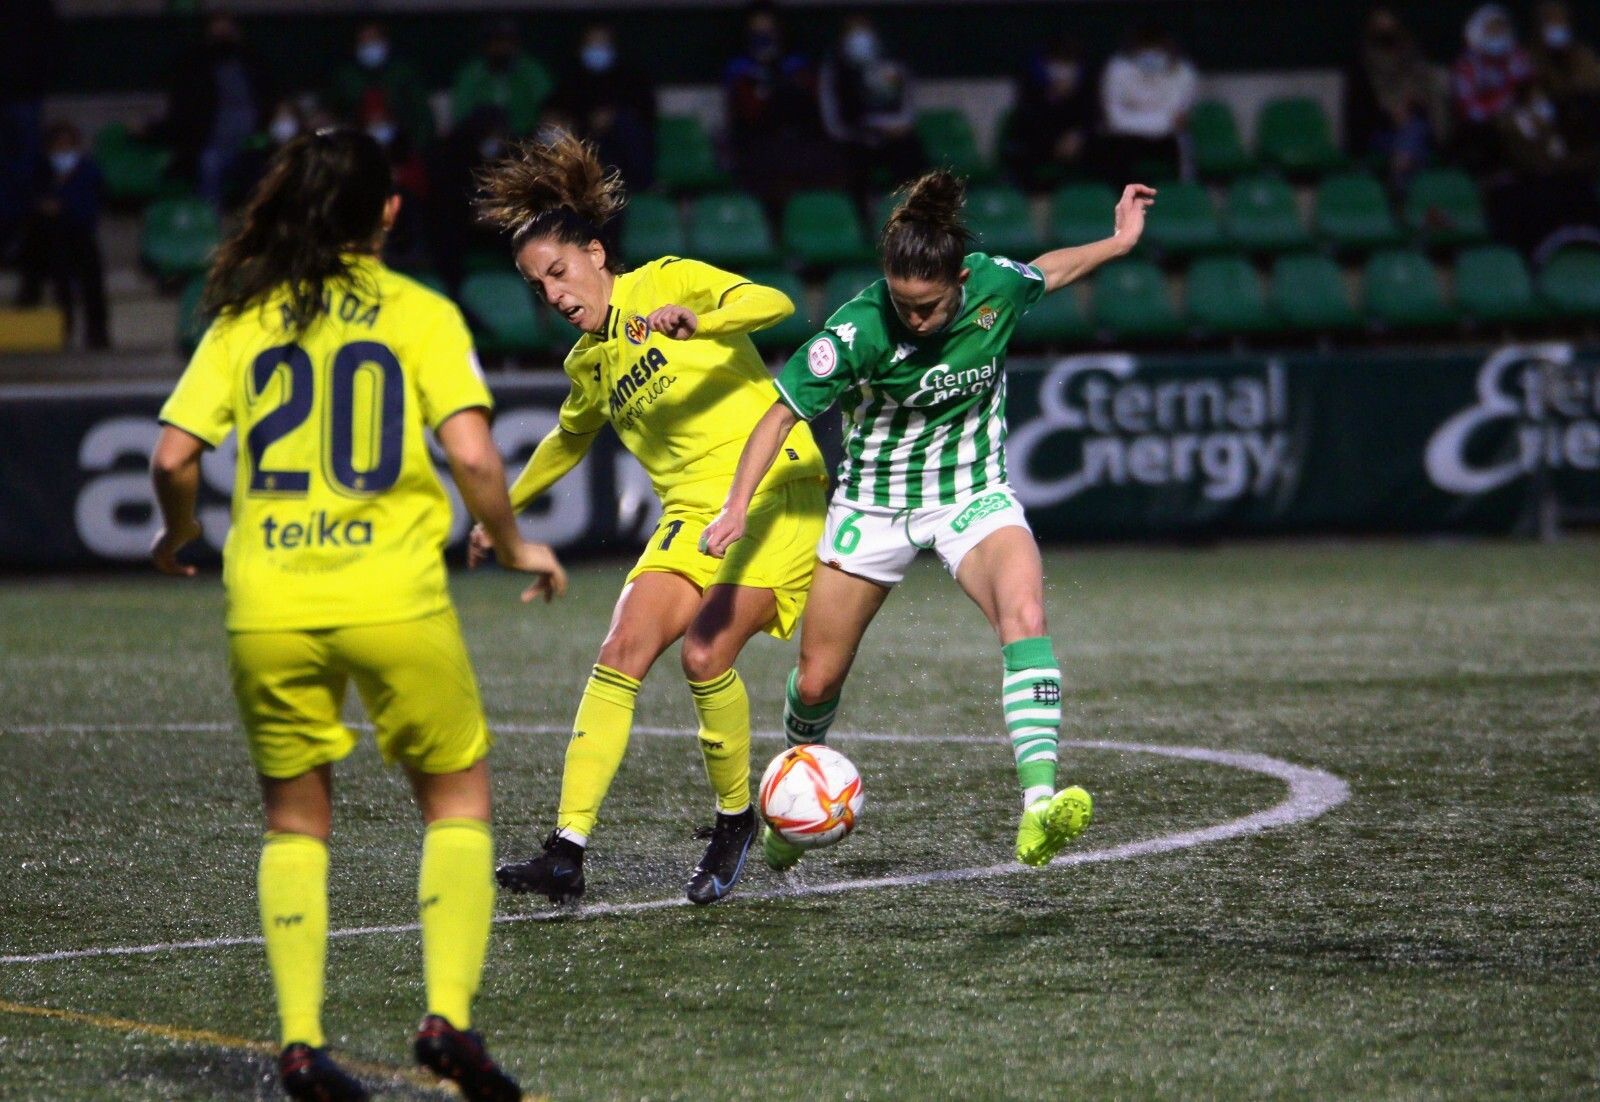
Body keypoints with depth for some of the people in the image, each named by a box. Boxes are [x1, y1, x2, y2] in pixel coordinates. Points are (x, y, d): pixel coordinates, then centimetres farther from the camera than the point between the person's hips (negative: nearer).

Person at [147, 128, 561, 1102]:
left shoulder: (244, 318, 7)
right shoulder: (419, 313, 1)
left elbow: (174, 457, 2)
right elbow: (471, 452, -10)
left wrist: (179, 534, 22)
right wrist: (515, 545, 7)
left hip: (267, 609, 2)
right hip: (393, 600, -2)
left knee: (296, 818, 16)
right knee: (458, 799, 13)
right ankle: (448, 1016, -3)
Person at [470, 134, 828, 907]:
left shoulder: (666, 283, -4)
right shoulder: (588, 363, 15)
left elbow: (772, 303, -19)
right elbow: (569, 440, 35)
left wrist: (696, 322, -35)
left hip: (776, 493, -6)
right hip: (693, 514, 6)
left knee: (705, 654, -22)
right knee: (622, 652, -14)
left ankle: (734, 822, 2)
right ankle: (567, 850, -18)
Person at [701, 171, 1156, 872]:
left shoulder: (997, 285, -16)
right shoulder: (860, 329, -25)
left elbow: (1049, 271, 10)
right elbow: (783, 412, -18)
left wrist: (1118, 242, 14)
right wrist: (738, 506, -29)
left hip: (973, 493, 1)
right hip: (875, 501, -1)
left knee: (1025, 615, -30)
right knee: (817, 683, 7)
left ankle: (1037, 810, -42)